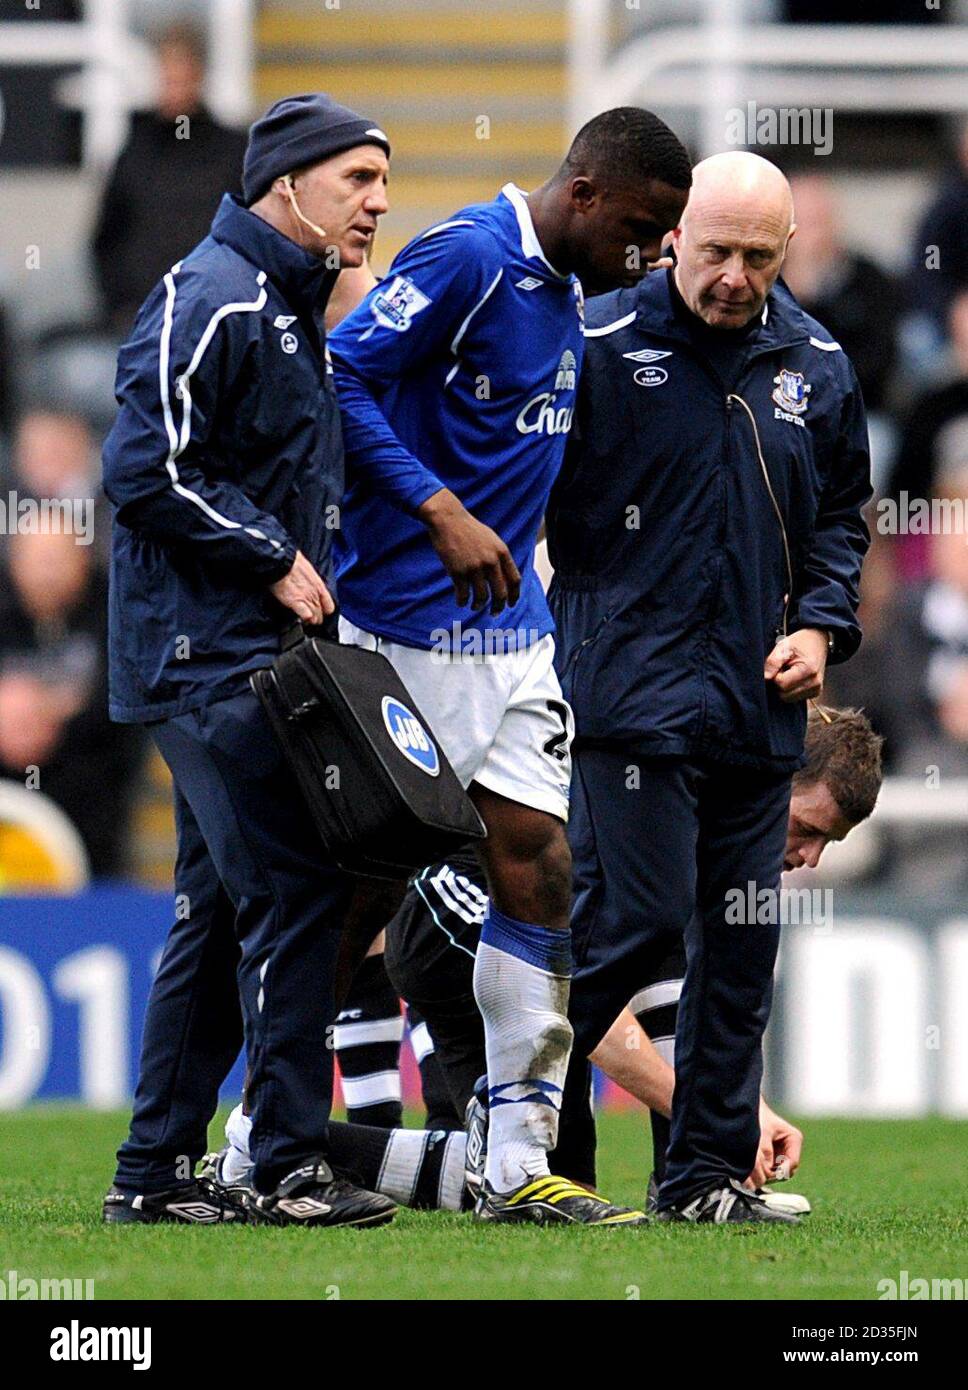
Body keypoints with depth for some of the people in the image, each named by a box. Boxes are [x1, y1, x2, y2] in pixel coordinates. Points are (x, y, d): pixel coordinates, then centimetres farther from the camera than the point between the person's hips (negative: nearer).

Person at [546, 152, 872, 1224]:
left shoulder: (815, 367, 9)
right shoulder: (598, 348, -6)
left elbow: (841, 516, 21)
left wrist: (820, 623, 5)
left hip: (761, 704, 5)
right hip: (634, 688, -5)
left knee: (743, 940, 5)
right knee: (637, 914, -12)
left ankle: (710, 1172, 13)